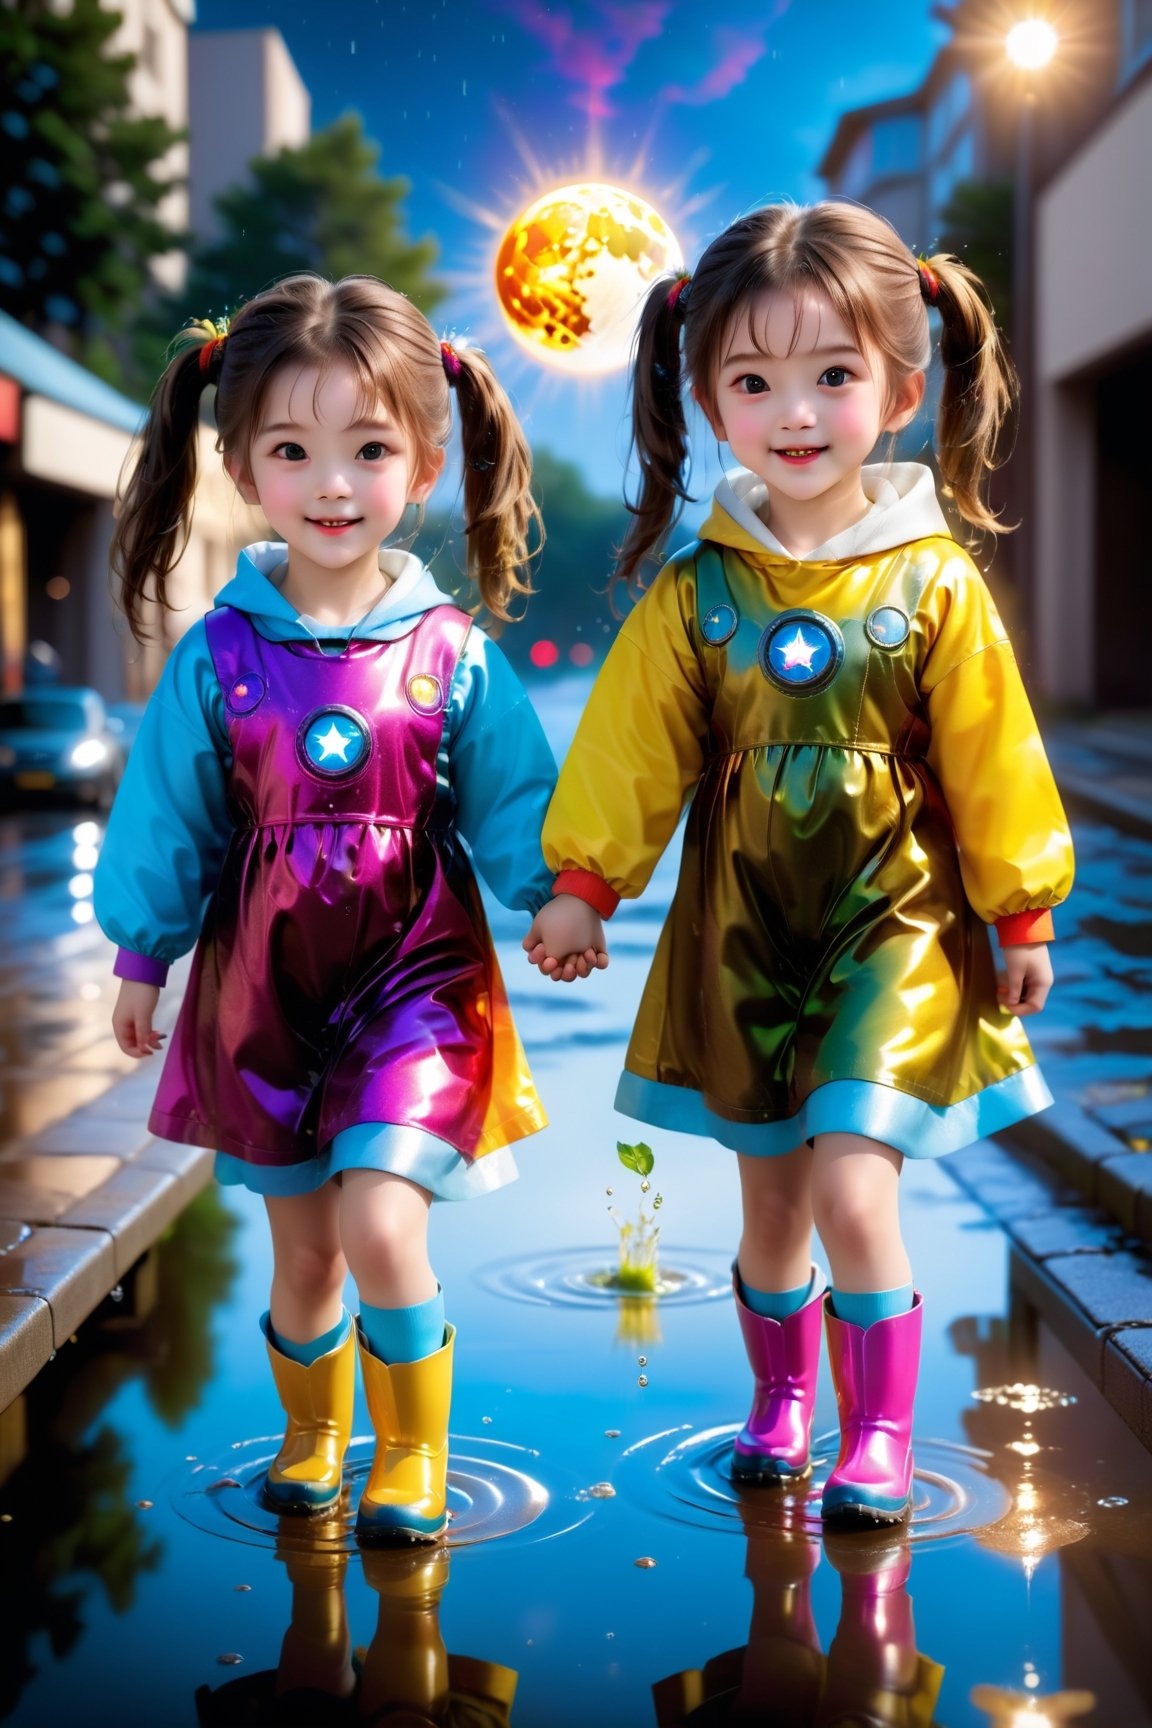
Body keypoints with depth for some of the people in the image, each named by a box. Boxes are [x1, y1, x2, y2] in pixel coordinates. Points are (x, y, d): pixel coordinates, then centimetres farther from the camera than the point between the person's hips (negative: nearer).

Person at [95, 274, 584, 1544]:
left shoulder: (453, 654, -7)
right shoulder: (217, 654, -5)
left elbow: (509, 802, -1)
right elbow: (168, 818, 4)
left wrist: (553, 903, -15)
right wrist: (141, 955, 7)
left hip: (417, 969, -2)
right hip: (265, 975, 2)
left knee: (379, 1222, -15)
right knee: (300, 1249, 13)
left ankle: (413, 1450, 11)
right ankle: (311, 1436, 40)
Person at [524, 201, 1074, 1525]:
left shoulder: (936, 585, -7)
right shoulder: (697, 591, -3)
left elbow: (991, 762, -2)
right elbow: (631, 745, 1)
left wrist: (1021, 916, 2)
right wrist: (583, 884, -4)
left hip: (895, 927, -3)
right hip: (742, 930, 3)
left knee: (850, 1187, -12)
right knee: (769, 1197, 12)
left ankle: (881, 1437, 6)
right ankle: (781, 1406, 34)